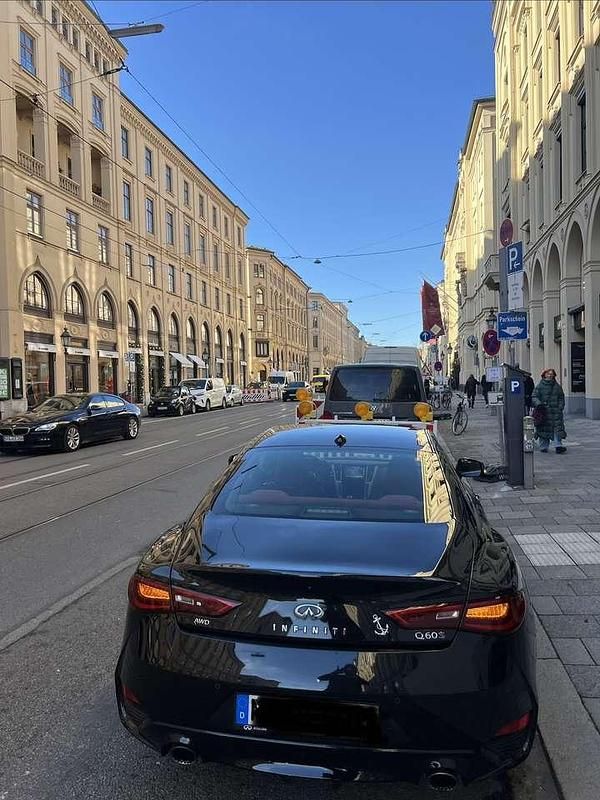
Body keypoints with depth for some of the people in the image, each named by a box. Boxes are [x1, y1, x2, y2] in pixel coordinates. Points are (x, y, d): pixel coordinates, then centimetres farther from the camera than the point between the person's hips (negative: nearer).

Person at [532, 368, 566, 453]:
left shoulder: (557, 386, 14)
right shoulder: (540, 386, 4)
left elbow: (561, 398, 17)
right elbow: (534, 397, 0)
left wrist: (560, 407, 4)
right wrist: (538, 404, -17)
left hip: (556, 411, 2)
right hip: (543, 411, -2)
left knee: (558, 427, -8)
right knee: (543, 429, 1)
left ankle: (558, 445, -8)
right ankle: (543, 447, 10)